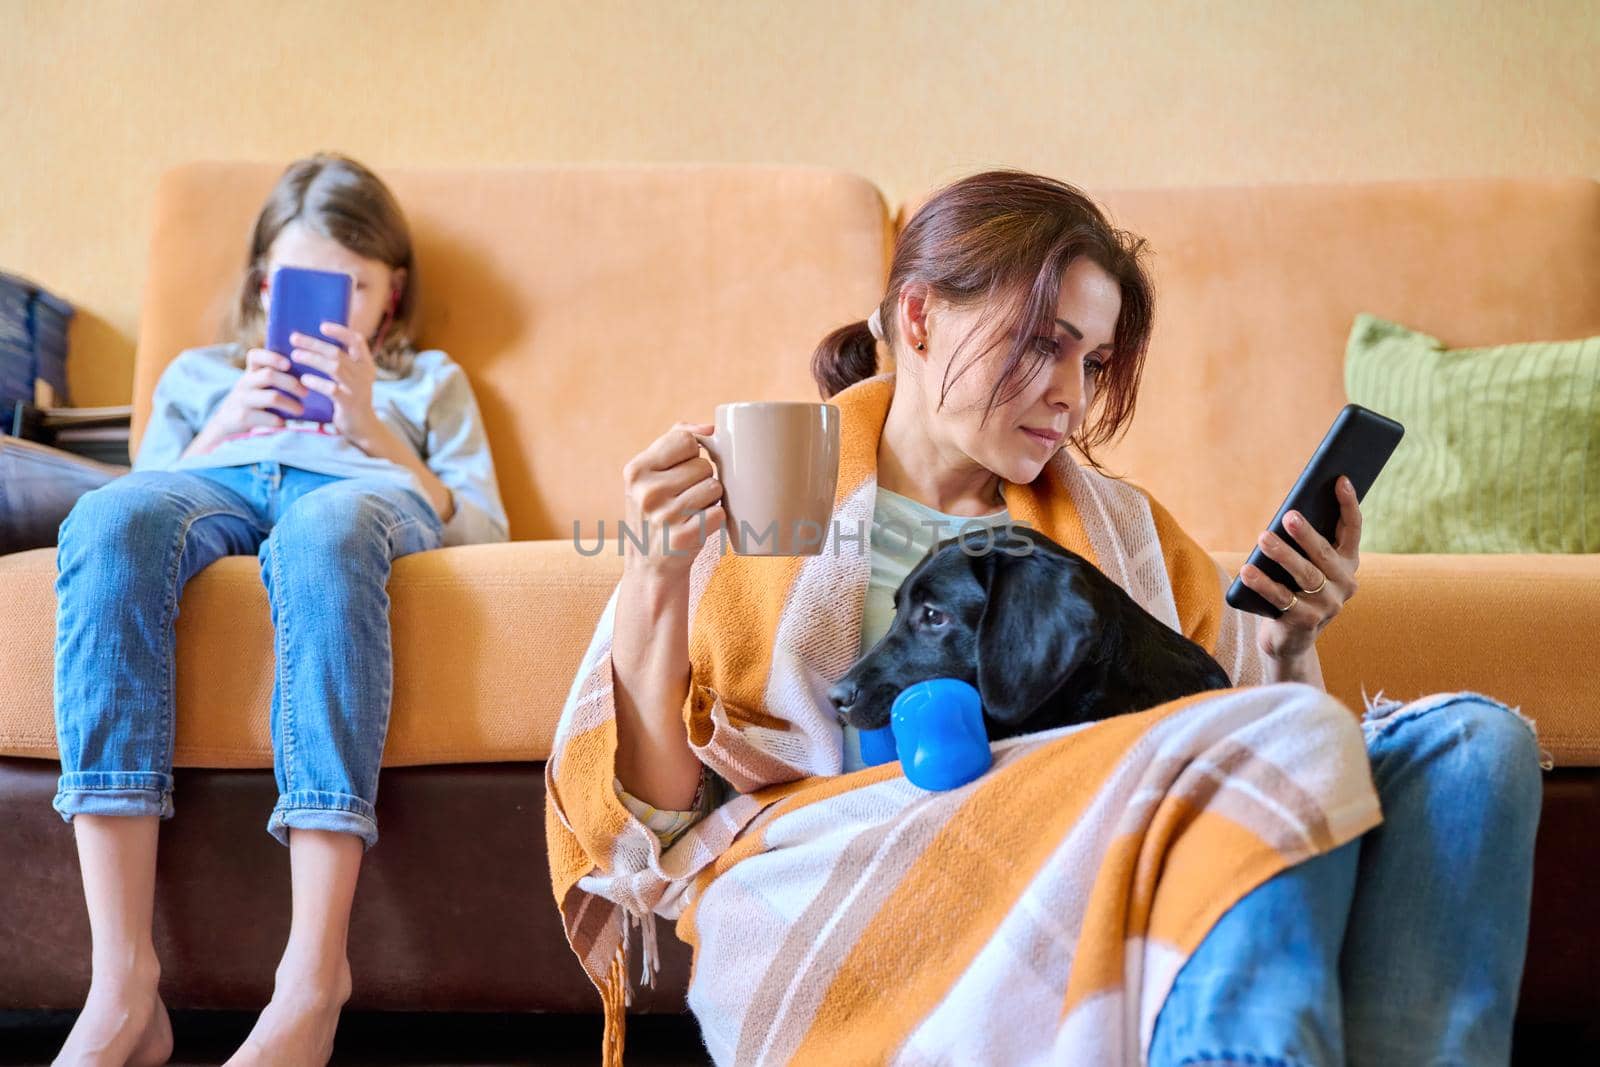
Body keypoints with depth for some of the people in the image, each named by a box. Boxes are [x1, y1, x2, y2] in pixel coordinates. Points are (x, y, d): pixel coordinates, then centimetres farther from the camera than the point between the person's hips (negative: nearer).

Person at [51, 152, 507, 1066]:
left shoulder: (427, 381, 35)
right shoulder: (200, 373, 39)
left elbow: (484, 532, 17)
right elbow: (144, 502, 24)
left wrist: (370, 429, 5)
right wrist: (225, 429, 8)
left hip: (364, 490, -1)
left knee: (323, 529, -42)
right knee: (107, 517, -37)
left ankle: (315, 975, -49)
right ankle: (124, 980, -44)